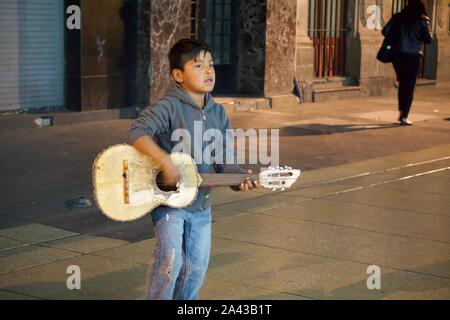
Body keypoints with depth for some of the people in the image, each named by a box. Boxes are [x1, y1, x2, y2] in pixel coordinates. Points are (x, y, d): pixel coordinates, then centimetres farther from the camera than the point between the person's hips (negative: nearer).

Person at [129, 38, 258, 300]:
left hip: (201, 204, 6)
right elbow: (139, 133, -28)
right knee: (170, 260, -17)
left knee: (196, 267, 13)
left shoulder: (218, 114, 5)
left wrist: (239, 177, -13)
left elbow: (224, 159, 7)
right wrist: (166, 162, -38)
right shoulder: (170, 107, -14)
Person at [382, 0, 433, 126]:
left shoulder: (398, 17, 4)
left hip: (398, 55, 3)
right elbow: (428, 39, -2)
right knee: (409, 87, 3)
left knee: (402, 84, 21)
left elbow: (385, 31, 0)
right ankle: (404, 117, -1)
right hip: (413, 56, -3)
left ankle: (401, 113, 22)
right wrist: (427, 26, 10)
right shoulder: (421, 21, -4)